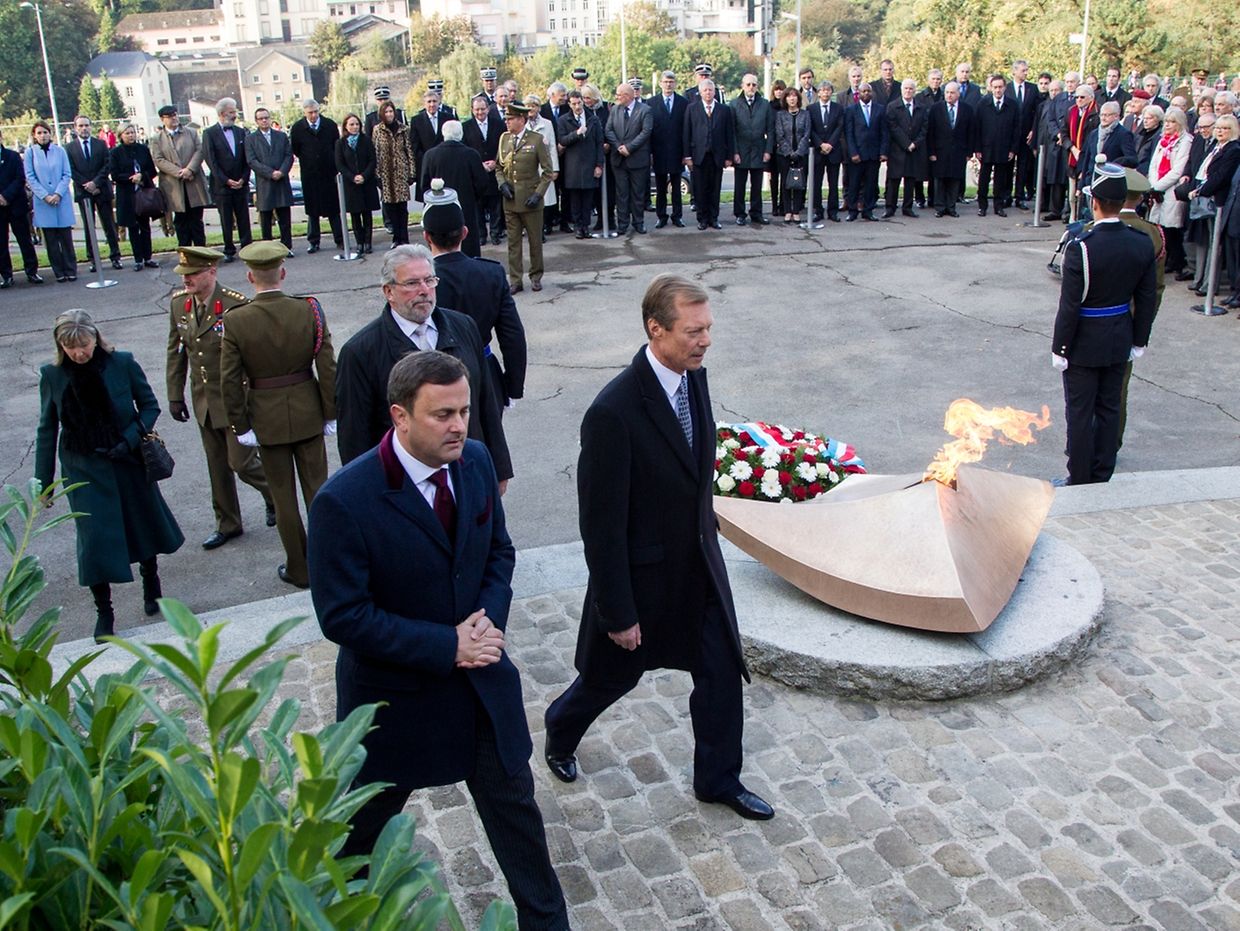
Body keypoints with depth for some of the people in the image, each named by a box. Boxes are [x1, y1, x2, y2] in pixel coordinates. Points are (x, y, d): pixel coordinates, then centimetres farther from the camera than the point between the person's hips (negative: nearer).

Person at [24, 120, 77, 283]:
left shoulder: (60, 151, 4)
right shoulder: (30, 152, 3)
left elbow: (67, 174, 2)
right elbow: (30, 177, 0)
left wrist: (58, 194, -9)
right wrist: (45, 196, -10)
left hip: (62, 200, 0)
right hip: (43, 202, 0)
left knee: (66, 237, 1)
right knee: (51, 240, 3)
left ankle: (71, 271, 7)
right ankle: (59, 272, 8)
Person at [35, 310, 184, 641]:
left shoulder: (122, 363, -10)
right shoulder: (52, 376, -6)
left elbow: (150, 406, -1)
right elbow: (47, 430, 2)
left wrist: (129, 440, -16)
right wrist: (44, 480, 3)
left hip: (128, 462, 0)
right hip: (84, 470, 0)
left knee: (143, 524, 17)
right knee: (94, 537, -3)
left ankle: (151, 583, 43)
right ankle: (103, 611, 11)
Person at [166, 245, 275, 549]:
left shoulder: (235, 305, -19)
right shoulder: (178, 302, 0)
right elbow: (176, 351, 9)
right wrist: (175, 395, 10)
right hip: (204, 401, 6)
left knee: (242, 463, -1)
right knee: (217, 466, 16)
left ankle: (275, 496, 29)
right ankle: (227, 524, 31)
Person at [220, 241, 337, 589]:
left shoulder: (236, 321, -13)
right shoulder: (309, 310, -11)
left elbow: (230, 382, -10)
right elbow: (327, 368, -8)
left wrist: (240, 426, 0)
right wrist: (330, 414, 2)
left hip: (267, 419, -1)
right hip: (308, 413, 1)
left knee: (283, 496, 11)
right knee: (318, 489, 13)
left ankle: (299, 569, 22)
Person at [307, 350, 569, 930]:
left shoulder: (475, 461, -9)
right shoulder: (344, 501, -27)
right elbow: (342, 617, -23)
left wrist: (489, 619, -13)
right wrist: (446, 646, -24)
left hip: (481, 677, 4)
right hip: (394, 692, -4)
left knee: (514, 806, 17)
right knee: (366, 821, 21)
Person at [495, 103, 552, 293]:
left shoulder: (537, 140, -5)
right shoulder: (504, 139, 7)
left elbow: (547, 171, -4)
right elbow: (498, 167, 16)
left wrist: (538, 194, -12)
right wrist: (502, 184, -3)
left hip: (530, 199, -3)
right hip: (510, 199, 3)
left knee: (535, 240, 6)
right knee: (513, 241, 6)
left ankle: (536, 277, 21)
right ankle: (515, 280, 12)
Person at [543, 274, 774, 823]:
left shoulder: (693, 376, -6)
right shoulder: (614, 412, -30)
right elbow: (602, 524, -24)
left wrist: (707, 532, 17)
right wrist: (618, 612, -18)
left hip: (701, 565, 6)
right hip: (643, 576, -6)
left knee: (722, 674, 14)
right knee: (613, 675, 18)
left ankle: (718, 779, 37)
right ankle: (559, 735, 50)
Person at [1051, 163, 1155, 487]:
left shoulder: (1080, 248, -22)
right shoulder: (1143, 244, -6)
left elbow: (1069, 306, -19)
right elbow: (1146, 300, 2)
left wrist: (1060, 348, -9)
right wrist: (1139, 340, 14)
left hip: (1085, 344, -5)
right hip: (1119, 342, 5)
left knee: (1080, 413, 6)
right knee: (1109, 409, 16)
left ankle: (1080, 481, 16)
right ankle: (1102, 476, 27)